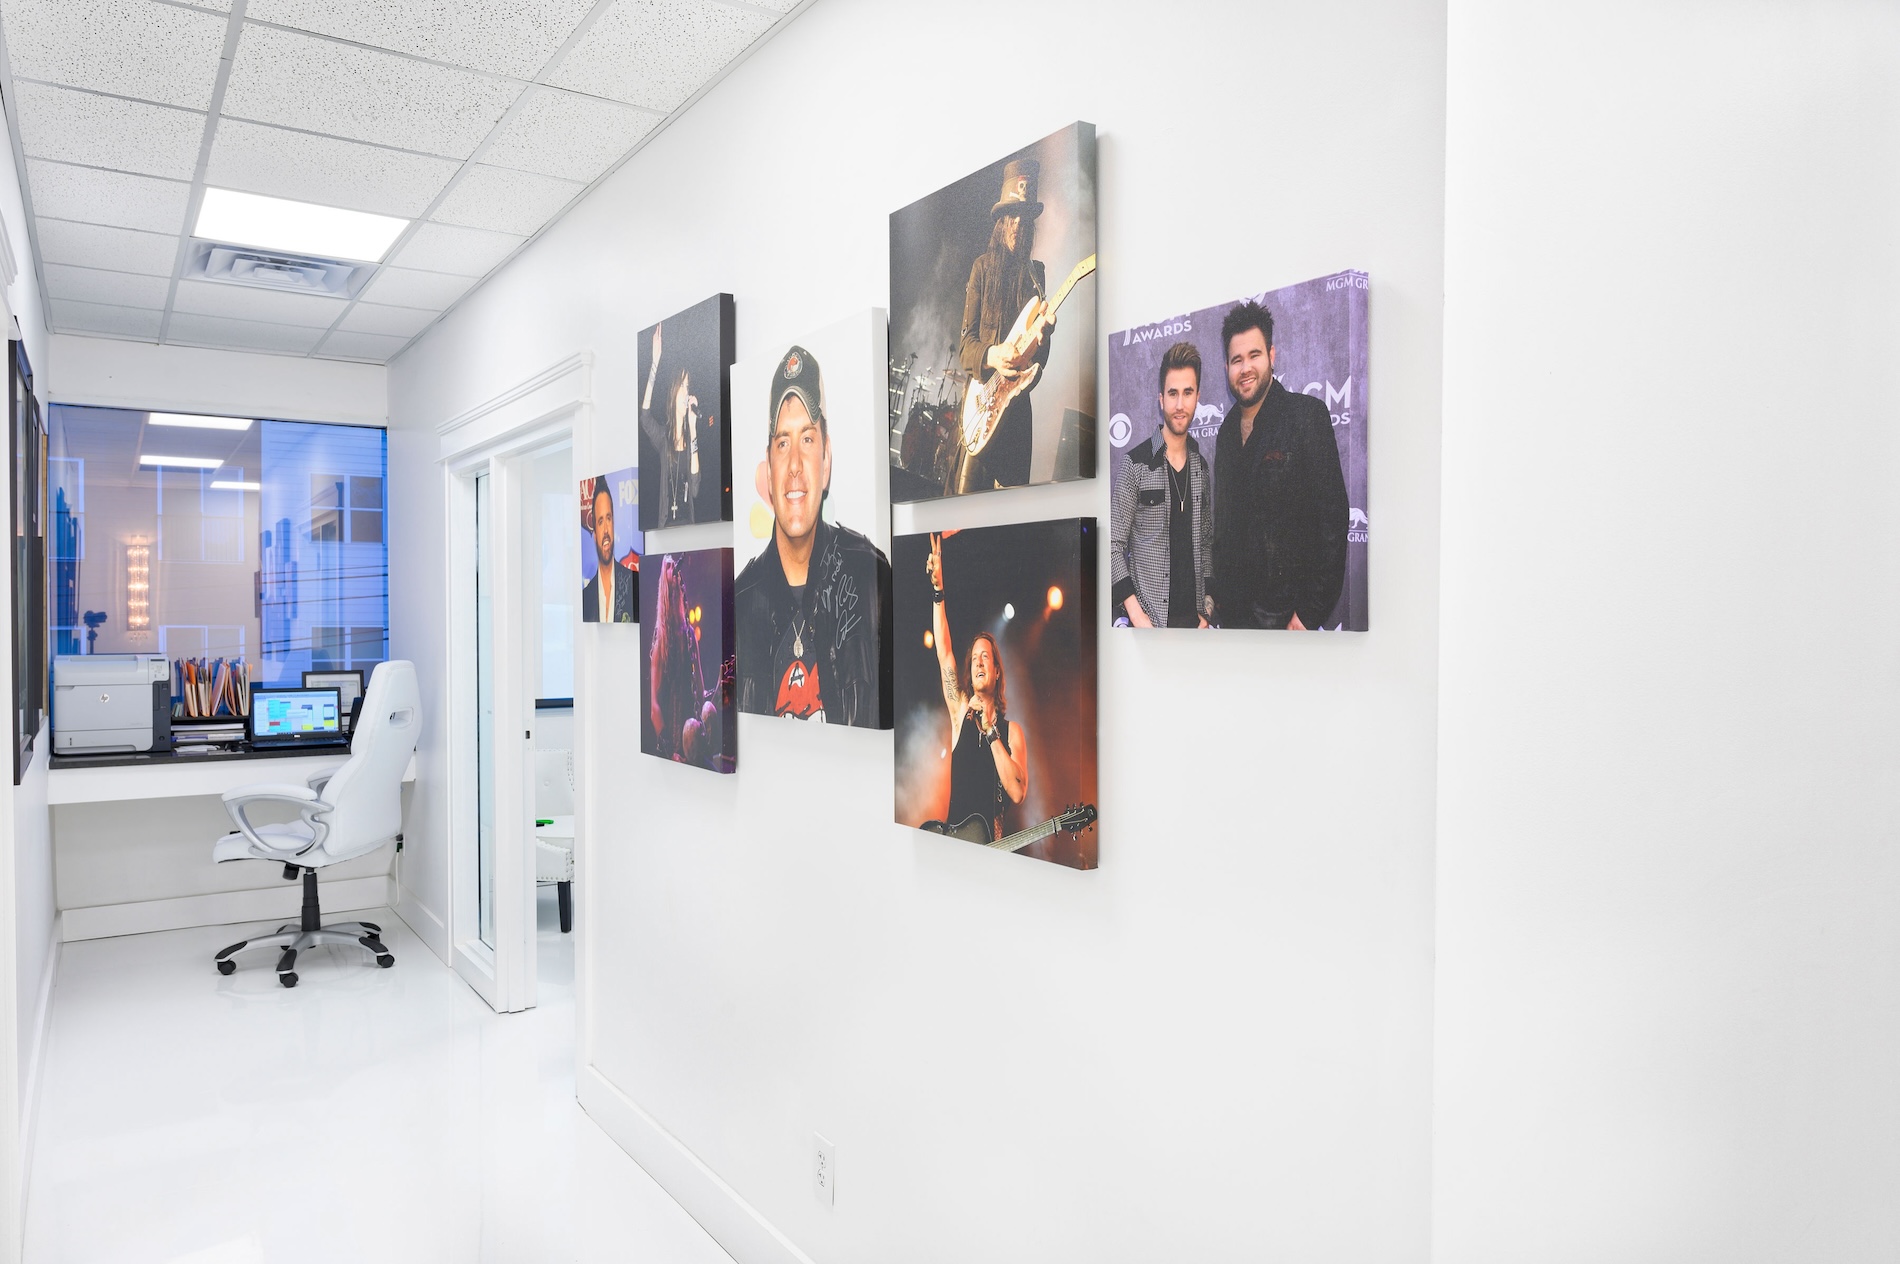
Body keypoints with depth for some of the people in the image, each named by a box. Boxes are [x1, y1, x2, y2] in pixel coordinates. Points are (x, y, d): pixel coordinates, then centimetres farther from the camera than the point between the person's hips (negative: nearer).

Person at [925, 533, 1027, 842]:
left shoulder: (1012, 730, 1)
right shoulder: (961, 713, 7)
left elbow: (1018, 792, -12)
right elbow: (944, 653, -1)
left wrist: (990, 732, -14)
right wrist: (938, 589, -7)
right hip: (953, 837, 2)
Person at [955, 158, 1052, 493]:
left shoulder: (1035, 272, 13)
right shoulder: (983, 267, 5)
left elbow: (1039, 358, 11)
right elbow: (965, 339, 0)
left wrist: (1042, 335, -12)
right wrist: (990, 356, -21)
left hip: (1018, 399, 3)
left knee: (1015, 485, 7)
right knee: (969, 488, -9)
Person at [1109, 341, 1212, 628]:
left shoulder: (1201, 466, 8)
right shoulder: (1135, 464, -7)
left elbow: (1204, 544, 12)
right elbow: (1113, 545, -9)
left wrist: (1206, 609, 3)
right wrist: (1136, 615, -16)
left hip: (1193, 618, 5)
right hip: (1149, 619, -4)